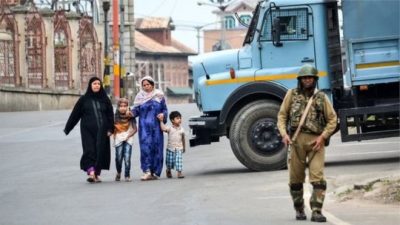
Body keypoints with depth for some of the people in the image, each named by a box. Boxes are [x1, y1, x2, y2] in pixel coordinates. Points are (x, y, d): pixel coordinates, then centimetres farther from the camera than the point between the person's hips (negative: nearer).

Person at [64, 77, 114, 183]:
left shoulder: (105, 99, 9)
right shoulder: (84, 99, 5)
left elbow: (110, 115, 7)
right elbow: (75, 114, 7)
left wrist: (110, 129, -3)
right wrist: (67, 128, 8)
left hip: (101, 130, 2)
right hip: (88, 130, -2)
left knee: (100, 151, 1)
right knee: (89, 150, -12)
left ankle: (97, 174, 9)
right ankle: (91, 172, -25)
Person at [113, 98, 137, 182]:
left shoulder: (130, 117, -4)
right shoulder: (116, 117, -1)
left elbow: (135, 129, -4)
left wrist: (128, 136, -15)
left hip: (128, 139, -1)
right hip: (118, 139, 1)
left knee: (127, 158, -11)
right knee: (118, 158, 2)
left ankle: (127, 176, -2)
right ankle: (118, 172, 29)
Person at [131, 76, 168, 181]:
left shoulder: (159, 96, 8)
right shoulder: (140, 97, 7)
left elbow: (165, 109, 12)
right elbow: (136, 110, 5)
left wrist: (163, 114, -8)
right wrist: (132, 113, -16)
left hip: (156, 126, 1)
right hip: (144, 126, -1)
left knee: (157, 147, 0)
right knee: (146, 146, -13)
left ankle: (155, 171, 9)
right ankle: (147, 171, -16)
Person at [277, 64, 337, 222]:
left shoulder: (321, 97, 7)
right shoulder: (292, 94, 8)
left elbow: (332, 119, 7)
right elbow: (282, 115, 9)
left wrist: (322, 137, -6)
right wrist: (284, 134, -7)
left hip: (316, 141, -1)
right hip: (297, 140, 1)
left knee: (318, 177, -12)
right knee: (296, 178, 7)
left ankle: (316, 211, -14)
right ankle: (299, 210, 24)